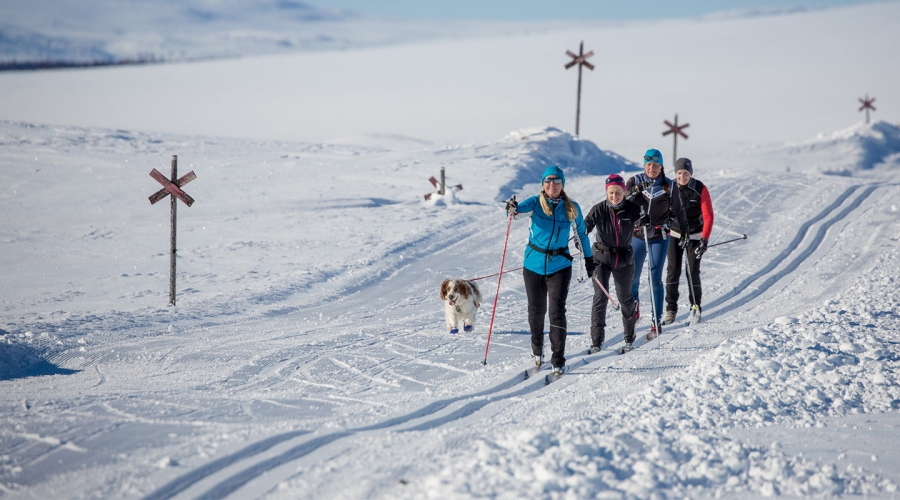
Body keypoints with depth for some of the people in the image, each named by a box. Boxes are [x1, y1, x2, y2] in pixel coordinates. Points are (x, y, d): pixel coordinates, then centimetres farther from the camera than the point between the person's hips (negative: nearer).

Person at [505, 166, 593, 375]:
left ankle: (558, 360, -7)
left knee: (557, 311, -11)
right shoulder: (536, 203, -3)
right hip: (534, 265, 1)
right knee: (536, 310, 14)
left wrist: (589, 257, 17)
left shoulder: (572, 208, 0)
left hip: (559, 266, -1)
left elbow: (581, 234, 14)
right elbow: (522, 207, -24)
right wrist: (513, 209, -47)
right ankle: (537, 348, 38)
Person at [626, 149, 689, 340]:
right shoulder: (635, 181, -1)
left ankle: (656, 322, -4)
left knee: (655, 278, -7)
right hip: (637, 236, 1)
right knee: (632, 276, 8)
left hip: (659, 238, -1)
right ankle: (633, 304, 39)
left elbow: (678, 210, 11)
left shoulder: (670, 186, -1)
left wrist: (685, 231, 17)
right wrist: (636, 190, -26)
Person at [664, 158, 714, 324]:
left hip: (694, 236, -2)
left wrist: (705, 239, -19)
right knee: (673, 271, -4)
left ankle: (695, 308, 10)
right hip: (675, 234, 2)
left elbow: (708, 216, -11)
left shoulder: (700, 190, -12)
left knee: (692, 272, -5)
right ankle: (671, 309, 4)